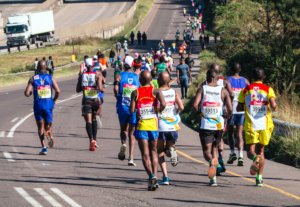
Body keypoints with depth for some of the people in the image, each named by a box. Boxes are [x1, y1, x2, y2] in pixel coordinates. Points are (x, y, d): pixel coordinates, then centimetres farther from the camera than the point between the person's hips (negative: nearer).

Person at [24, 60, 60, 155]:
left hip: (38, 105, -1)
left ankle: (44, 147, -5)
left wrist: (29, 93, 16)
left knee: (40, 127, 11)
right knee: (48, 125, 15)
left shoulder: (33, 79, -1)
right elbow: (58, 91, -8)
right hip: (48, 105, 1)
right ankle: (49, 133, -23)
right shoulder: (50, 78, 2)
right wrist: (54, 100, 10)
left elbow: (27, 93, -8)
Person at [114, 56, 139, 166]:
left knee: (123, 129, 21)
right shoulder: (137, 77, 6)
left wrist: (118, 97, 0)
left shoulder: (119, 76, 2)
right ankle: (131, 158, -5)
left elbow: (116, 88, -15)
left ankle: (123, 144, -11)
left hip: (122, 107, 0)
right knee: (132, 134, 6)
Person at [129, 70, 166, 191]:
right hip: (153, 126, 1)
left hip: (141, 126, -1)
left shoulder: (135, 93, 0)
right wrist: (160, 111, 3)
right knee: (153, 151, 17)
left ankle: (151, 175, -25)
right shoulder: (156, 91, 0)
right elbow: (163, 104, -18)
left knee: (145, 154, -3)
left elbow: (131, 111, -6)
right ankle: (155, 176, 6)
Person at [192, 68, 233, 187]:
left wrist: (198, 113, 8)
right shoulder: (223, 91, 2)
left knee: (207, 151, 4)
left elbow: (195, 105, -13)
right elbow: (230, 109, -6)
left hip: (205, 125, -2)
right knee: (214, 148, 21)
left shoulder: (202, 89, -1)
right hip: (219, 125, 2)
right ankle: (213, 177, 17)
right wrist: (227, 117, 16)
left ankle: (212, 161, -33)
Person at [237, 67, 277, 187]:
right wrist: (275, 108, 10)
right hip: (265, 124, 1)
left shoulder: (245, 90, 5)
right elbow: (273, 106, -13)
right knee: (261, 150, 14)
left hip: (251, 125, -1)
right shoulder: (268, 90, 2)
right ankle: (259, 178, 7)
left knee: (250, 152, -1)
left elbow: (238, 108, 6)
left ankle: (255, 158, -38)